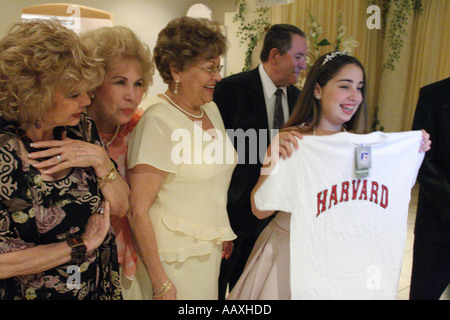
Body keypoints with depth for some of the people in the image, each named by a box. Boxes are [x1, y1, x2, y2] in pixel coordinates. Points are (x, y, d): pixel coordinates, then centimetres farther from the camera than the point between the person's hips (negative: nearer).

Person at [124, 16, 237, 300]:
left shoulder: (211, 109, 2)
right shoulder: (158, 122, -21)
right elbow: (138, 211, -20)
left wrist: (223, 234, 11)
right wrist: (161, 284, -17)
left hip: (210, 253, 7)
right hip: (174, 261, -7)